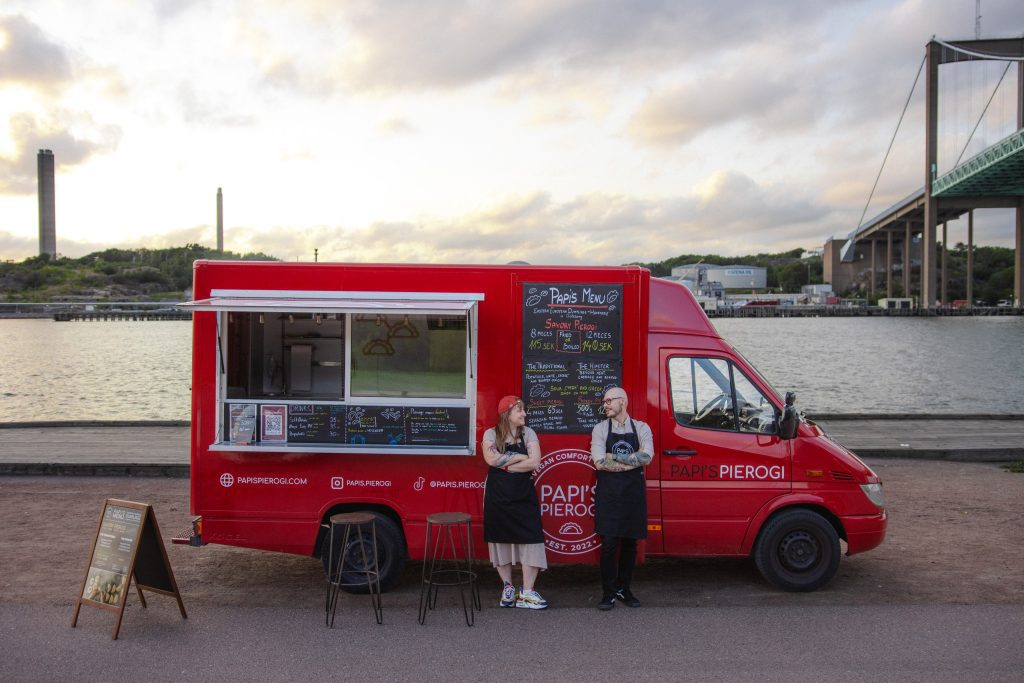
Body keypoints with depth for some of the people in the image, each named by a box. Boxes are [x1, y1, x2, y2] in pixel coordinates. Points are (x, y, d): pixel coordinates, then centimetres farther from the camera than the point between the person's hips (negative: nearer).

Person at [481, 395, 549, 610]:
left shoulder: (528, 433, 4)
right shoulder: (491, 434, 0)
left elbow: (534, 462, -9)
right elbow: (491, 459, -17)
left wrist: (505, 465, -10)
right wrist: (520, 457, -12)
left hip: (524, 494, 1)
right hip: (498, 495, -1)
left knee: (530, 538, -6)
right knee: (500, 538, 4)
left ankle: (527, 593, -2)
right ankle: (508, 587, 19)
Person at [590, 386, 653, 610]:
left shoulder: (641, 428, 5)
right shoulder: (601, 428, 3)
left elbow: (646, 457, -12)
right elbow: (599, 463, -10)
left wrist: (614, 457, -13)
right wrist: (632, 462, -10)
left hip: (633, 492, 1)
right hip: (608, 492, -1)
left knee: (630, 543, 8)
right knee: (609, 543, -4)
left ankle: (624, 589, 22)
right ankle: (608, 593, 6)